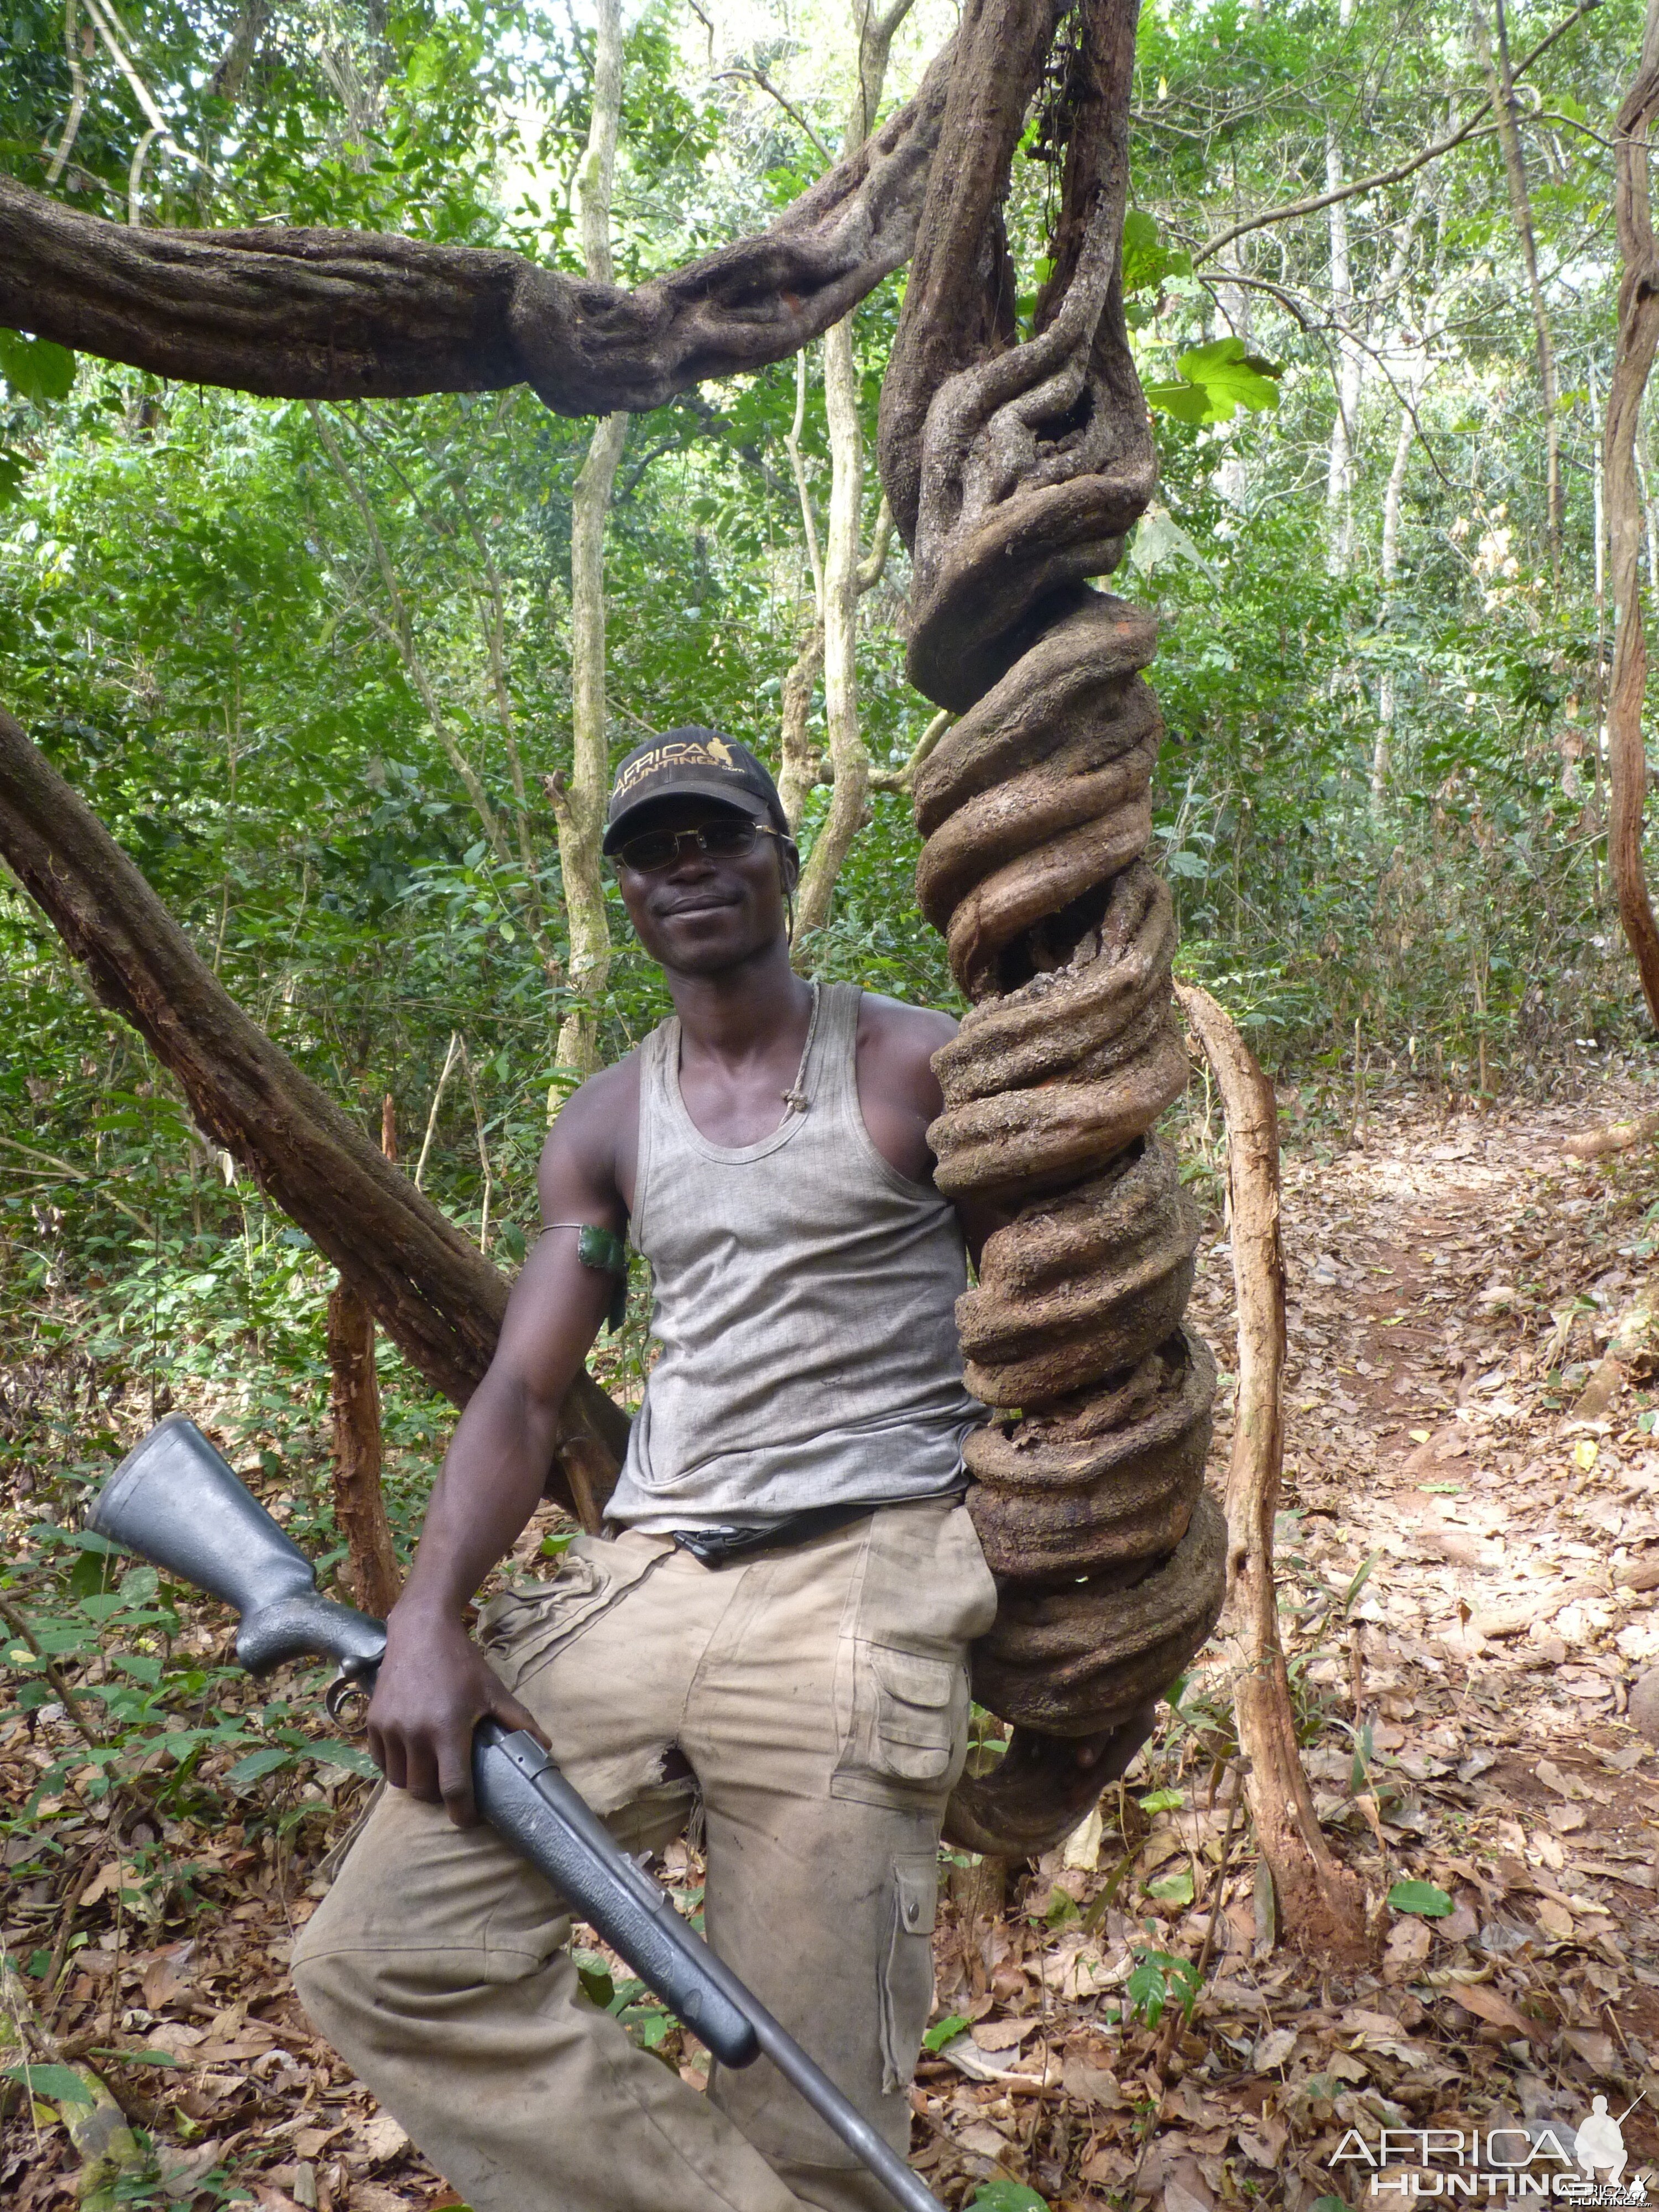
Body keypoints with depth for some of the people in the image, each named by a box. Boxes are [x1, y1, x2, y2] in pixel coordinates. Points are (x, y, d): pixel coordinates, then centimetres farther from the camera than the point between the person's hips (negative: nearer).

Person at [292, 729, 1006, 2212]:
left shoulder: (914, 1069, 3)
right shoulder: (609, 1125, 13)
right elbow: (522, 1392, 8)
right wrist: (428, 1618, -6)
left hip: (860, 1579, -4)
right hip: (643, 1575, 5)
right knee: (379, 1959, -4)